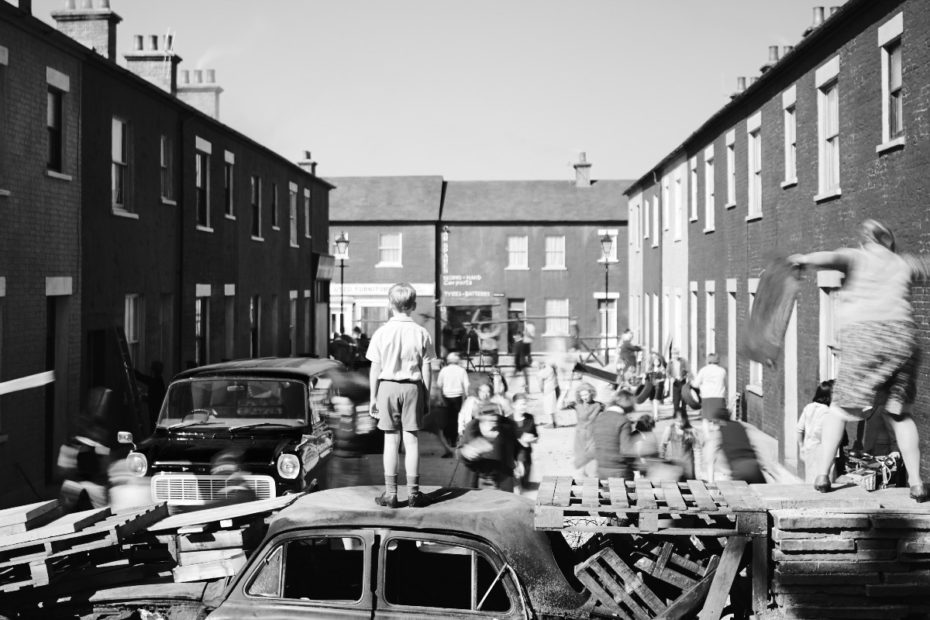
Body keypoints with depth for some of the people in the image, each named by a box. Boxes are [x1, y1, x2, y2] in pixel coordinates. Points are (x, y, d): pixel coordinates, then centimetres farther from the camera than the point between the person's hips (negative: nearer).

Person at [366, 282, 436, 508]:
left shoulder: (381, 333, -3)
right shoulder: (421, 334, -2)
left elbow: (375, 369, -2)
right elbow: (426, 370, 0)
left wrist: (373, 397, 6)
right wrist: (426, 398, 8)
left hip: (387, 387, 0)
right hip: (412, 388, 0)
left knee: (391, 440, 4)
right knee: (411, 440, 5)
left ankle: (390, 494, 6)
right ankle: (413, 493, 8)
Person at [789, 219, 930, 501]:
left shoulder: (856, 257, 9)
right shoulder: (903, 263, 20)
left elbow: (832, 258, -13)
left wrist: (806, 259, -30)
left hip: (862, 338, -3)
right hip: (902, 337, 3)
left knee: (839, 409, 10)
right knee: (899, 414, 14)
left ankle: (822, 475, 4)